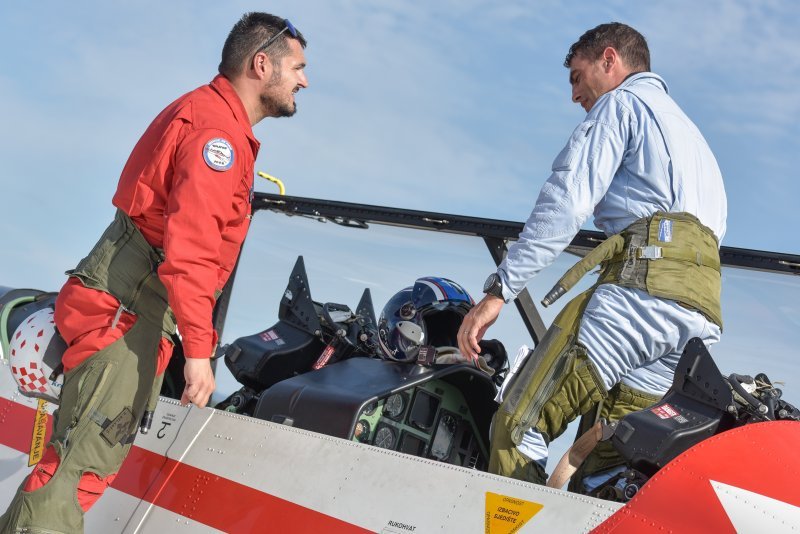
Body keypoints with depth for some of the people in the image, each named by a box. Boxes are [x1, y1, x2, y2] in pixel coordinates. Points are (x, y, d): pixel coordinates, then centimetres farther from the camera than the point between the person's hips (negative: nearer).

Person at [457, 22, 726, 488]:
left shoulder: (621, 103, 10)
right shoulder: (687, 128, 38)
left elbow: (567, 201, -5)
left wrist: (498, 291, -9)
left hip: (646, 281, -8)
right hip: (706, 309, 9)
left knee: (519, 424, -9)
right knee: (603, 465, 5)